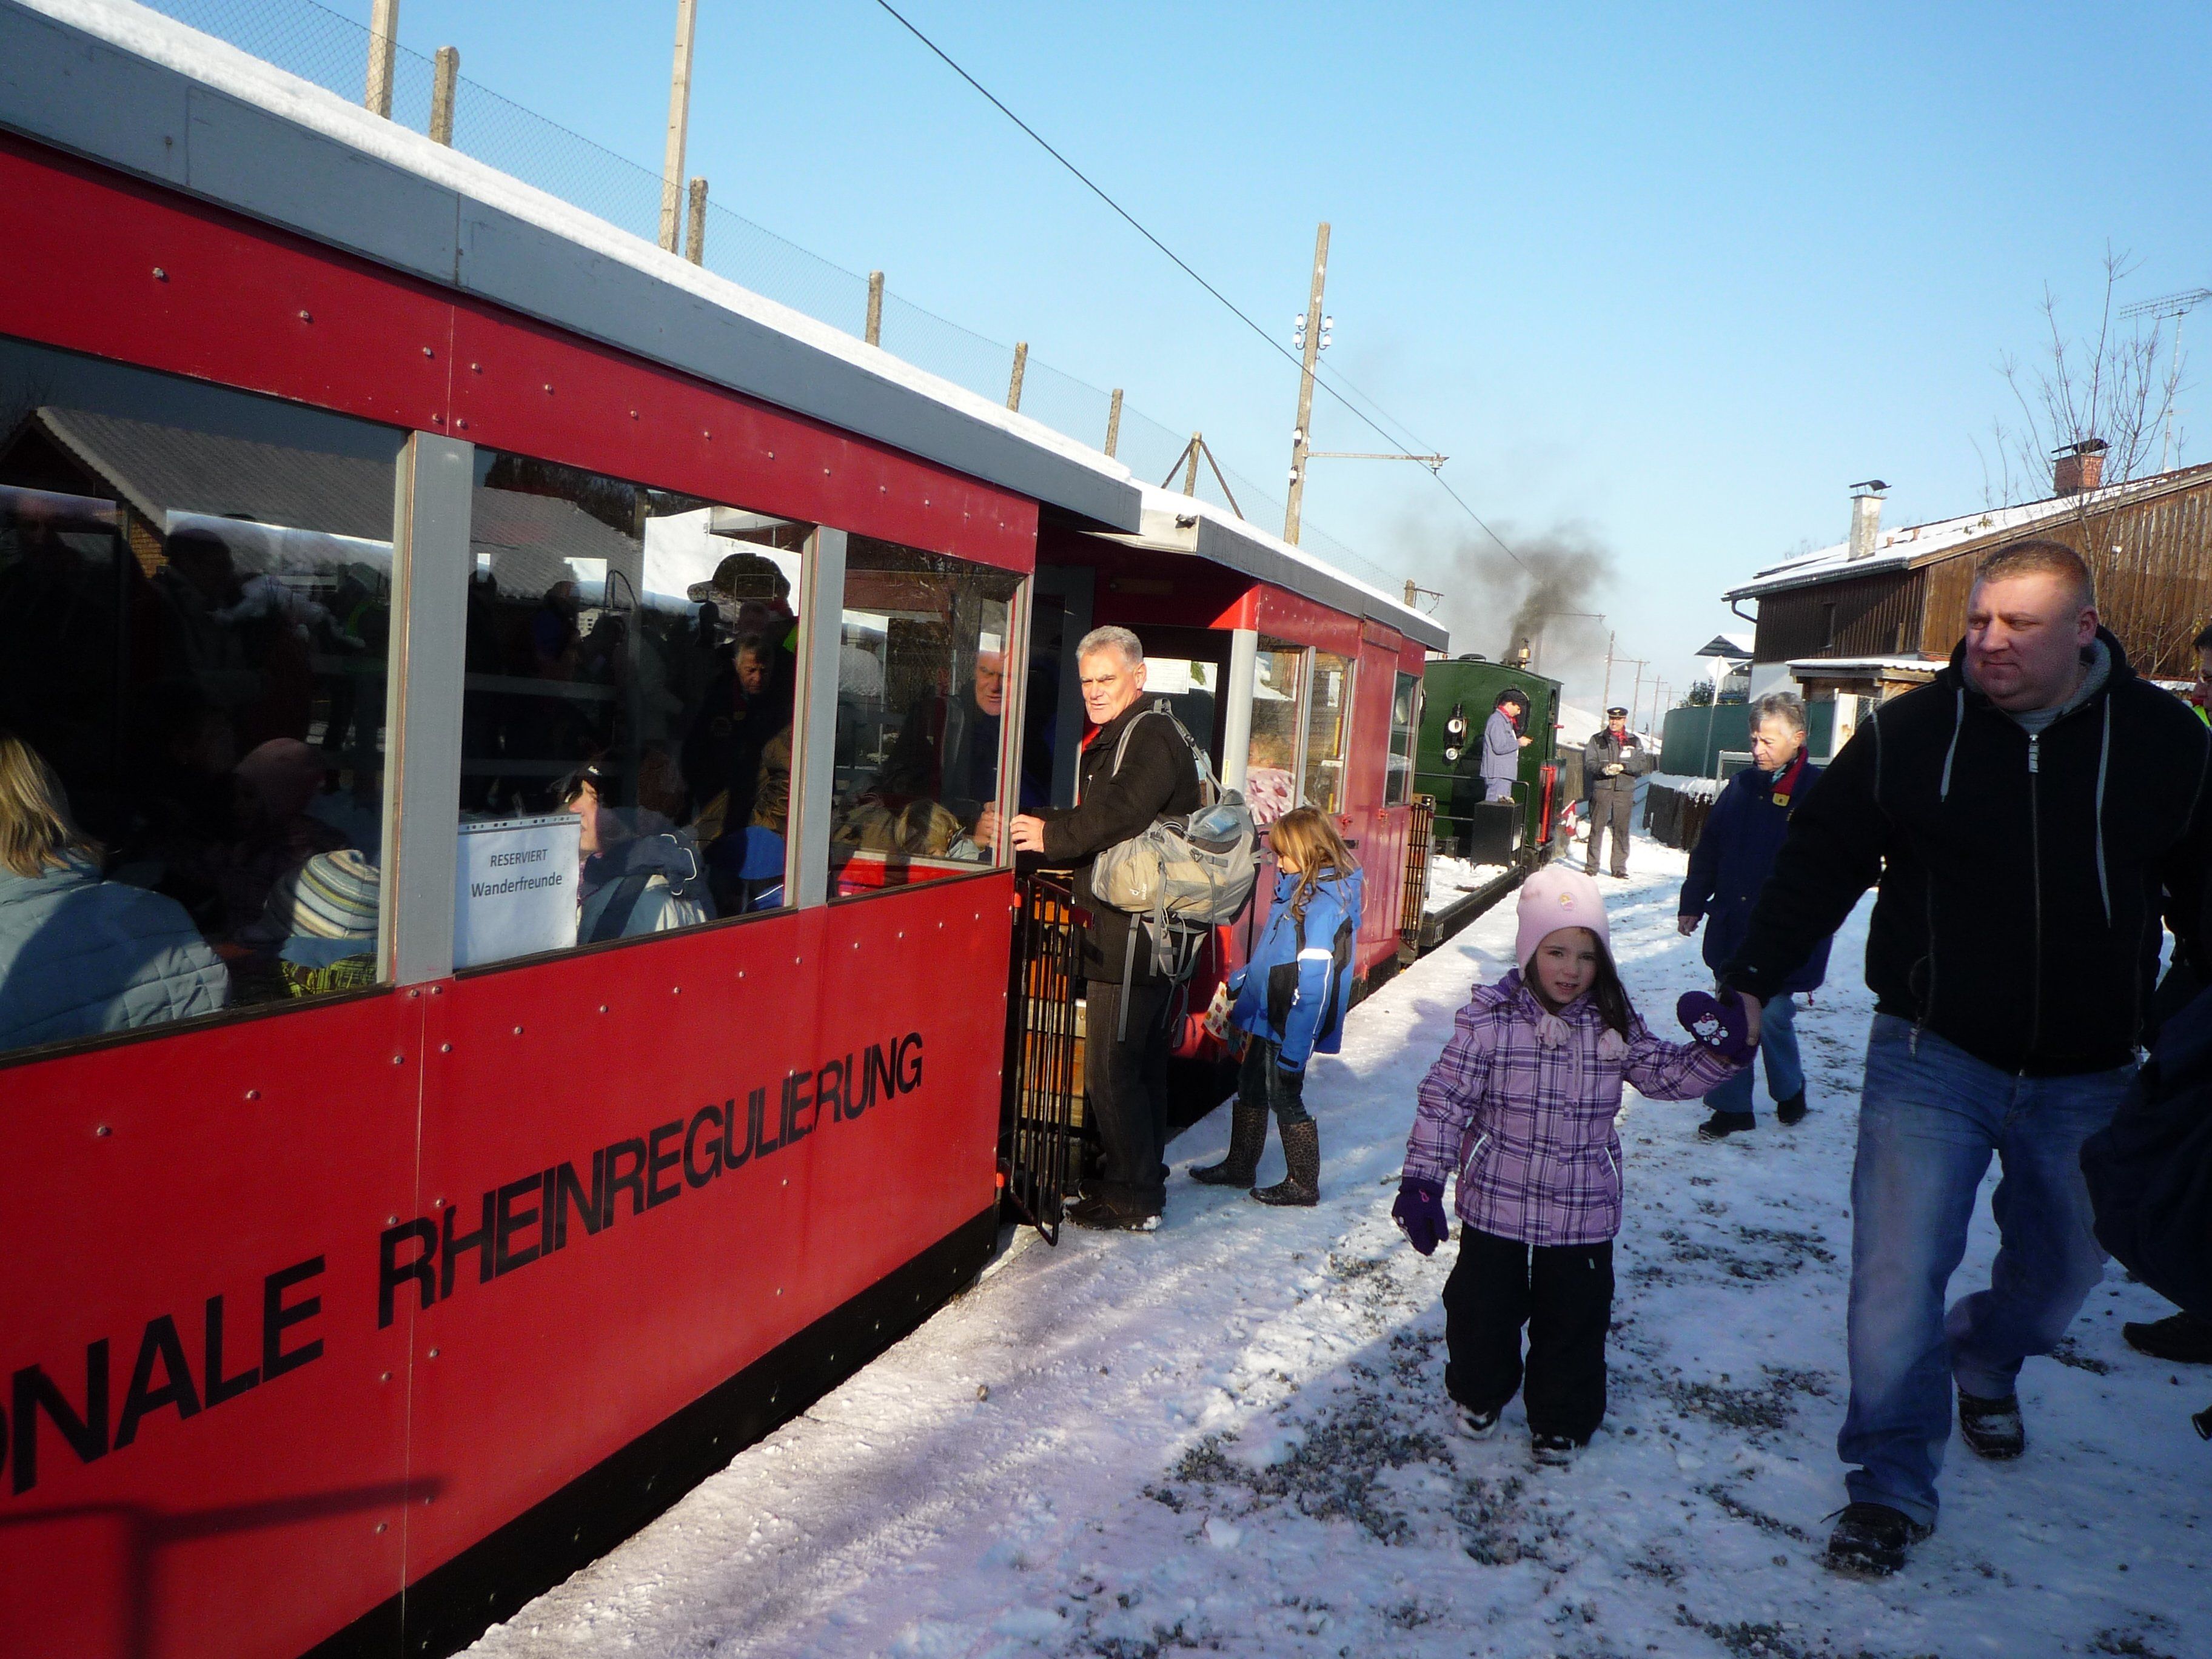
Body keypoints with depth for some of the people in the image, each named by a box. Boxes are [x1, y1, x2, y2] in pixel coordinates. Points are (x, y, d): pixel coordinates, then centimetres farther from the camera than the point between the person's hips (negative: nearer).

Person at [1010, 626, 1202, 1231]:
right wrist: (1043, 824, 0)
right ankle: (1142, 1185, 27)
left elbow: (1120, 813, -24)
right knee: (1140, 1060, 17)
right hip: (1129, 926, 11)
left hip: (1135, 929, -11)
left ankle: (1132, 1199, 2)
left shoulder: (1151, 736, -11)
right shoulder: (1115, 738, 21)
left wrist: (1051, 834, -14)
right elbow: (1093, 818, 17)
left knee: (1110, 1068, -7)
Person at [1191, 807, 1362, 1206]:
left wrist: (1294, 1051, -25)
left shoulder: (1324, 904, -23)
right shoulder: (1300, 891, 7)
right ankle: (1239, 1167, 34)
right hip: (1269, 1017, 9)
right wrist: (1236, 982, 30)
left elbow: (1313, 986, -25)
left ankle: (1303, 1185, 19)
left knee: (1285, 1097, 3)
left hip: (1292, 1026, -9)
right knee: (1251, 1087, 18)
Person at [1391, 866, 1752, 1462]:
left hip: (1584, 1214, 2)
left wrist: (1721, 1051, -10)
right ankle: (1479, 1393, 42)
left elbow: (1669, 1074, 8)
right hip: (1496, 1204, -2)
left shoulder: (1615, 1027, -3)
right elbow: (1444, 1100, -12)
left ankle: (1562, 1421, 35)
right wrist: (1423, 1181, -14)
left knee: (1574, 1319, 12)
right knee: (1483, 1306, 14)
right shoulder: (1489, 1019, -14)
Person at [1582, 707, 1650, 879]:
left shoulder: (1634, 741, 11)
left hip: (1625, 789, 1)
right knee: (1597, 827, -1)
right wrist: (1603, 768, -19)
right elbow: (1589, 762, 1)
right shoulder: (1597, 739, 8)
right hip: (1602, 787, -1)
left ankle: (1620, 868, 8)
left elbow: (1643, 763, 2)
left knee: (1621, 829, 2)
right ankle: (1592, 866, 5)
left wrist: (1623, 766, -14)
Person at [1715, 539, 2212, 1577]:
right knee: (1898, 1270, -8)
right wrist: (1750, 983, -8)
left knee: (2064, 1267, 19)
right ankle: (1892, 1485, 9)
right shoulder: (1905, 733, -6)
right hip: (1933, 1057, -2)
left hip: (2087, 1079, 2)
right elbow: (1817, 867, -1)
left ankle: (1982, 1362, 52)